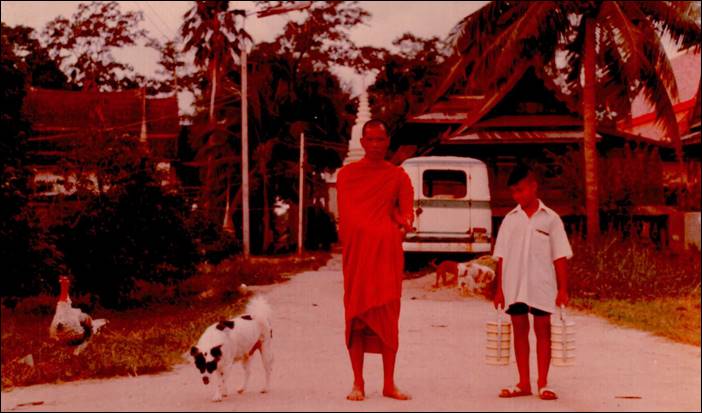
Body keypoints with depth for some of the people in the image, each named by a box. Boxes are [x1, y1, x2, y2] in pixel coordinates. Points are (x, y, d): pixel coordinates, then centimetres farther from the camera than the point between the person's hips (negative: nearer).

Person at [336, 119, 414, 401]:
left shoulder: (398, 176, 11)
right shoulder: (347, 174, 8)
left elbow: (406, 211, 3)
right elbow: (346, 218, -1)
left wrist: (404, 223, -22)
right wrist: (389, 213, -10)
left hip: (387, 252, 1)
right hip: (357, 251, -1)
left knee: (388, 317, 0)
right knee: (356, 316, -2)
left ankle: (389, 384, 5)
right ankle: (358, 383, 3)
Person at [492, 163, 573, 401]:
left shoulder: (550, 219, 1)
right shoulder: (510, 219, 7)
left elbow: (560, 257, 0)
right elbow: (501, 257, 7)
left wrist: (562, 289, -4)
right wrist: (500, 288, 4)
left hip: (542, 287, -2)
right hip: (514, 287, 2)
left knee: (543, 330, 1)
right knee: (519, 330, 6)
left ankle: (543, 383, 7)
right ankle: (523, 383, 13)